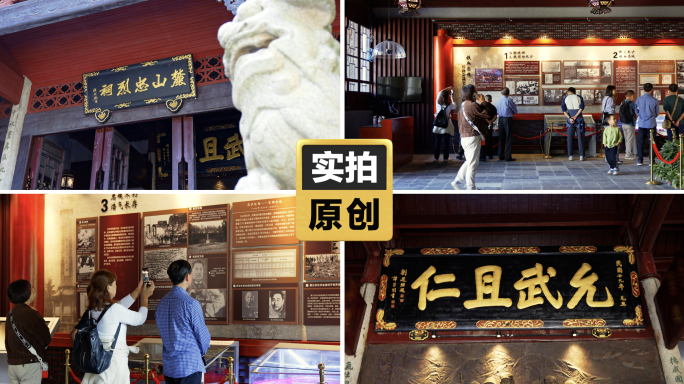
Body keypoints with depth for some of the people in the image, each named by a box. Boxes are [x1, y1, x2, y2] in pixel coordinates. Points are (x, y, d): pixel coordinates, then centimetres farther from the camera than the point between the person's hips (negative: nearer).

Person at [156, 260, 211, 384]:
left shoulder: (162, 303, 6)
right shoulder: (191, 304, -15)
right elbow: (202, 334, -7)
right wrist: (202, 351, 12)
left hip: (168, 366, 7)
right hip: (189, 365, -7)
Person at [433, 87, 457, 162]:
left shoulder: (438, 103, -3)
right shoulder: (450, 105, -10)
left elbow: (439, 93, 16)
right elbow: (456, 107, 13)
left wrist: (447, 89, 27)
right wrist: (452, 98, 22)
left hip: (438, 126, 3)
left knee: (437, 142, 8)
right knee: (446, 143, 4)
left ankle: (436, 158, 10)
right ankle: (446, 158, 8)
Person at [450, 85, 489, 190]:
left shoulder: (463, 106, 14)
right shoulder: (472, 105, -17)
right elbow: (487, 114, -13)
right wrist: (483, 102, -5)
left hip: (465, 137, 10)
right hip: (472, 137, -10)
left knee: (469, 161, 19)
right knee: (473, 163, -2)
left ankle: (457, 181, 17)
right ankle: (471, 188, 3)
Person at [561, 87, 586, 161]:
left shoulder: (565, 98, 8)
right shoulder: (579, 97, 8)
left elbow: (564, 109, -4)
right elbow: (581, 107, -6)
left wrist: (569, 118, -11)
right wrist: (575, 116, -12)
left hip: (570, 119, 0)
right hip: (579, 118, 0)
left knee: (570, 138, 4)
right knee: (580, 137, 1)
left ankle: (570, 156, 0)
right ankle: (581, 156, -3)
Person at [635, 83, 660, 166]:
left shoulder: (638, 100, -3)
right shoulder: (654, 100, -8)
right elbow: (657, 113, 4)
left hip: (642, 124, 2)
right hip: (651, 124, -2)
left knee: (640, 142, 9)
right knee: (651, 143, 4)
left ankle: (640, 160, 9)